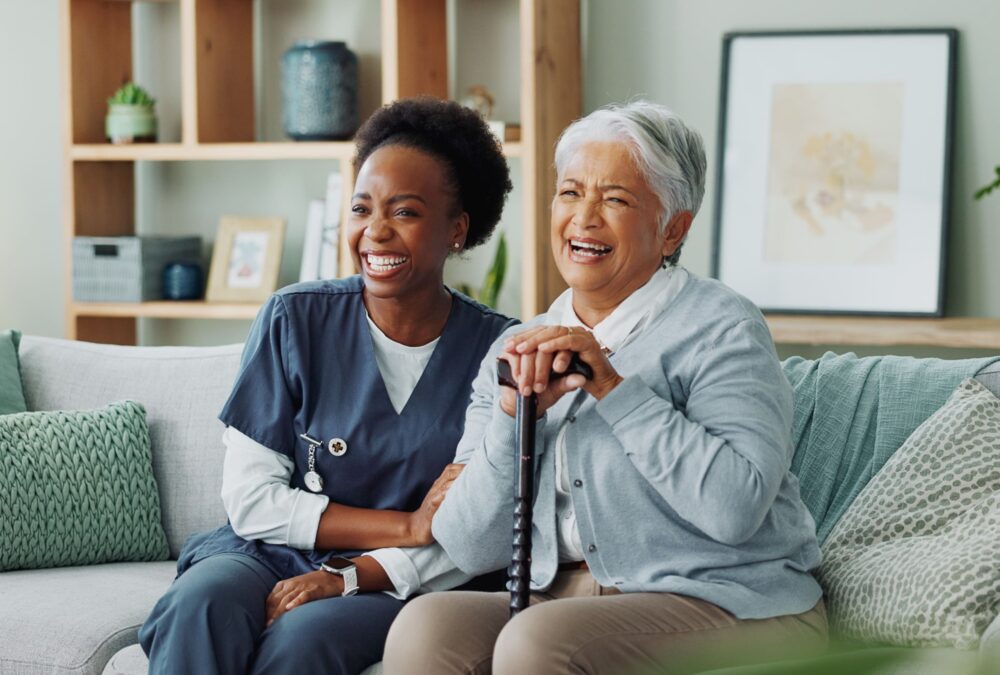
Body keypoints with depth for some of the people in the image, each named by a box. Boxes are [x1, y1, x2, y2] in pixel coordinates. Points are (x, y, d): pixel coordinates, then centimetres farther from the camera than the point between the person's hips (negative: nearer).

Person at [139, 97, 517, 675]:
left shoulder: (499, 351, -3)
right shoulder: (294, 321, 0)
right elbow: (250, 499, -4)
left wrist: (350, 577, -19)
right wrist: (408, 527, -13)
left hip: (401, 586, -1)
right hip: (272, 556, 1)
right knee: (203, 602, -33)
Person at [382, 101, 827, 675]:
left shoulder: (720, 329, -4)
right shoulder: (518, 351, 12)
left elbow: (735, 509, -20)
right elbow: (472, 550, 5)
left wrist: (613, 386, -17)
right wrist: (517, 410, -9)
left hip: (726, 606, -5)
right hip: (563, 601, 5)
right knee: (426, 624, -22)